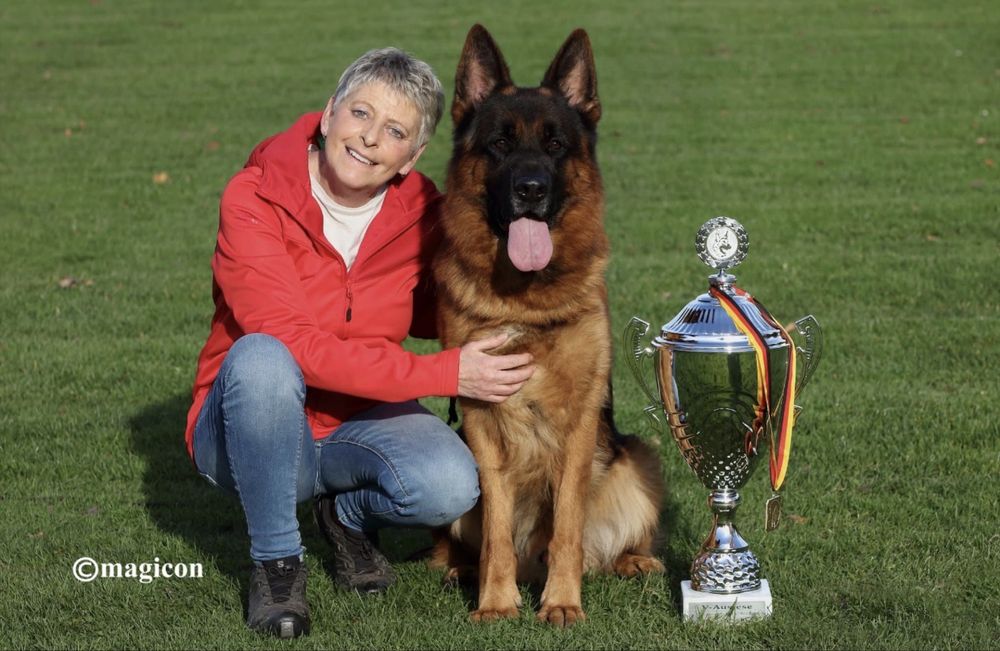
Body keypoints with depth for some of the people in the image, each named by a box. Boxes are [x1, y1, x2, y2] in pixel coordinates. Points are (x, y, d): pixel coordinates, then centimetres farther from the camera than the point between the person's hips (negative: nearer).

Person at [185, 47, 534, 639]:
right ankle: (276, 561, -17)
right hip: (249, 429, -3)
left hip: (362, 421, 3)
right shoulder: (256, 198, -19)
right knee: (261, 357, -38)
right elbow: (294, 342, -29)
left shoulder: (422, 211, -7)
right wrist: (445, 374, -33)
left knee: (450, 486, -30)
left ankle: (349, 510, 7)